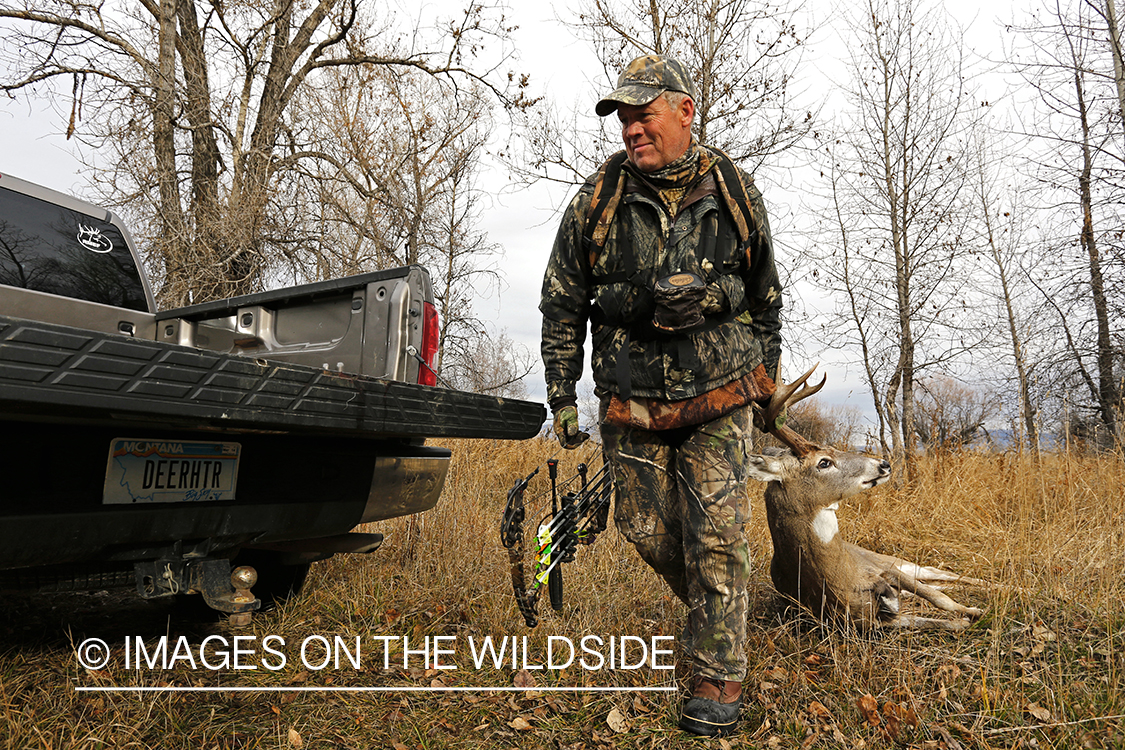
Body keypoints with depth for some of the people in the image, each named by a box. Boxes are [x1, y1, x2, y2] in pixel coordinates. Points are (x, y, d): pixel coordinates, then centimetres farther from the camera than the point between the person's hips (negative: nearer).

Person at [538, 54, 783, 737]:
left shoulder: (735, 193, -1)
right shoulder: (600, 198, -4)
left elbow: (767, 295, 12)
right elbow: (562, 301, 1)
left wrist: (766, 375, 16)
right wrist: (562, 395, 1)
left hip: (718, 395, -1)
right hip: (631, 402, 1)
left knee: (717, 533, -3)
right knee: (647, 527, 9)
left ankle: (720, 675, 12)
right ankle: (709, 609, 39)